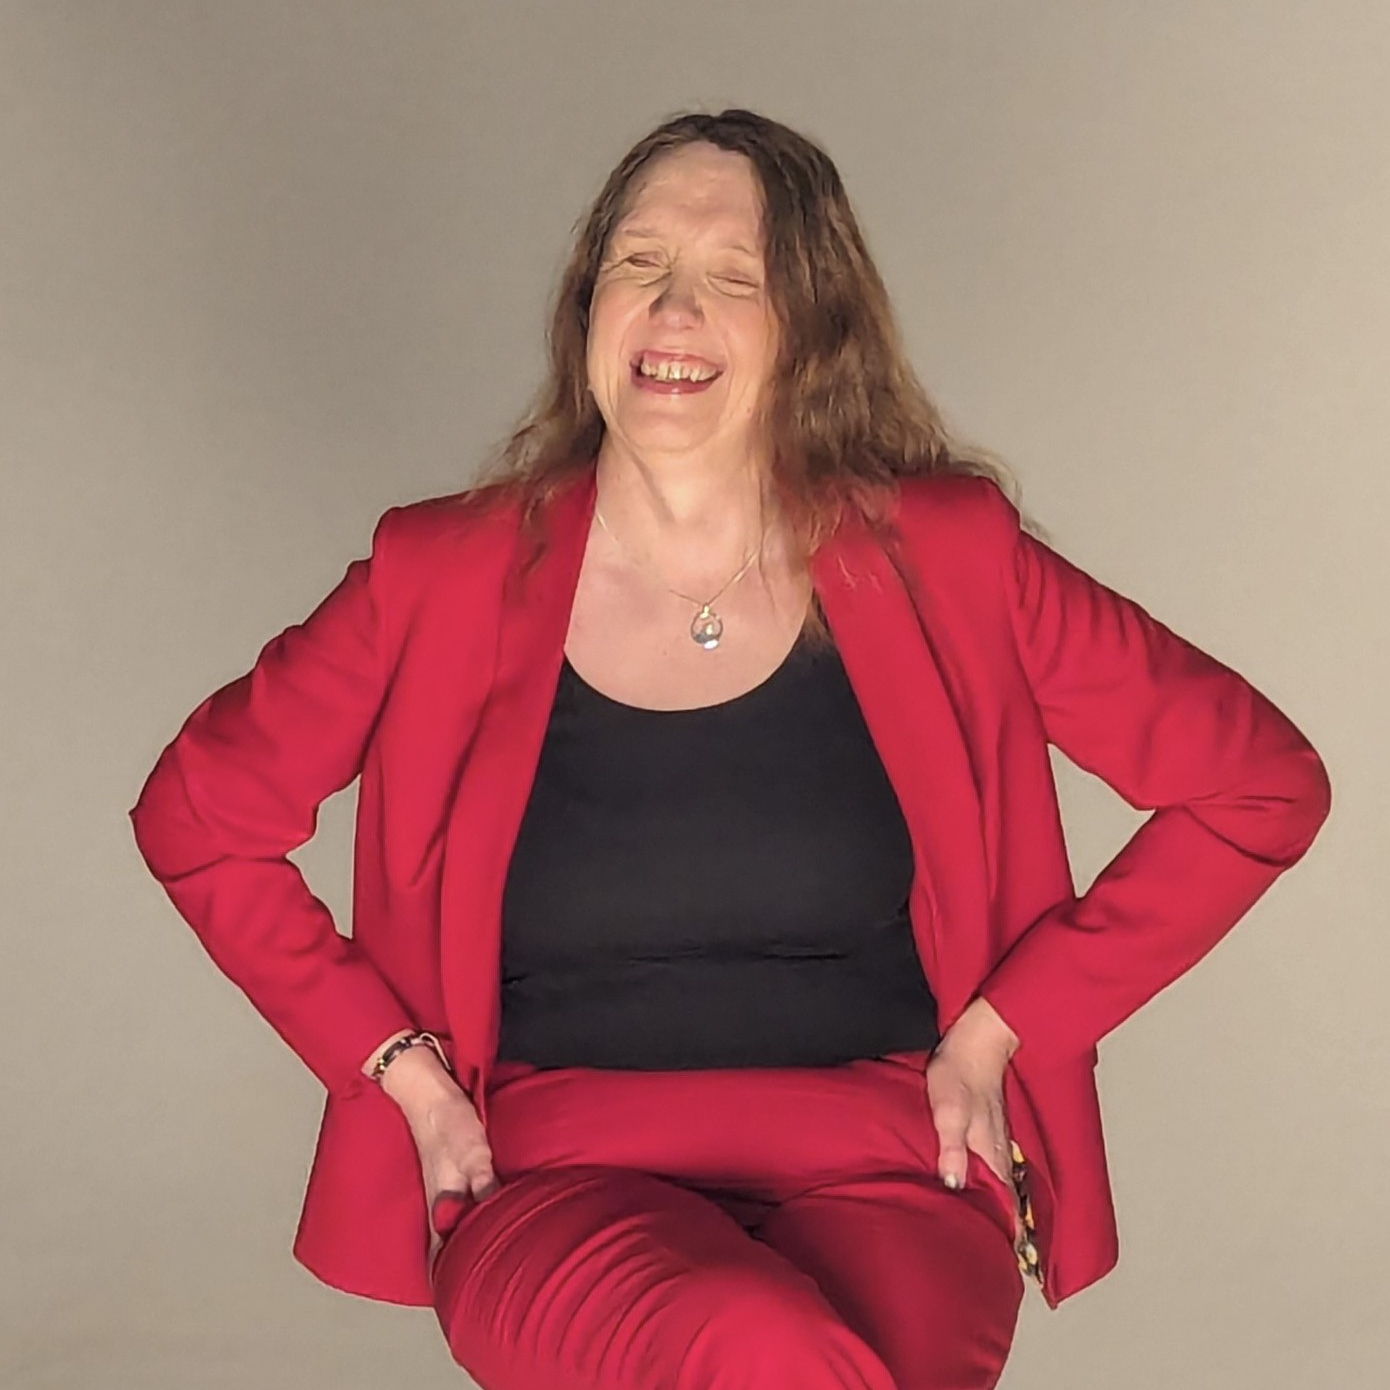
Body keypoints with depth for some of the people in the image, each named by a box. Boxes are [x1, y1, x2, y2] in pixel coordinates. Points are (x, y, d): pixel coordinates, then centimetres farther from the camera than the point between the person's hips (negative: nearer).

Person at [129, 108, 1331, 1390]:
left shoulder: (942, 561, -3)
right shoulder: (450, 577, -2)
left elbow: (1262, 783, 3)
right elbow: (196, 813, 10)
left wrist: (998, 1032, -1)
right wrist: (402, 1070, 2)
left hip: (878, 1178, 1)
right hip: (561, 1187, 0)